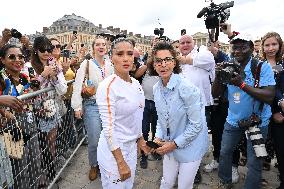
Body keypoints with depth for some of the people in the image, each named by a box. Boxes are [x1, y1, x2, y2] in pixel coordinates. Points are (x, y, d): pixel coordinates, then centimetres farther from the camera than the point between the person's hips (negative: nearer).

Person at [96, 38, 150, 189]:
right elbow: (108, 129, -22)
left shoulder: (136, 83, 1)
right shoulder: (107, 86, -22)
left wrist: (139, 138, 16)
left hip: (131, 146, 7)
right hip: (113, 150, -7)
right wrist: (121, 163, -19)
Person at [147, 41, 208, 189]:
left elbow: (196, 124, -20)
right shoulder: (156, 88, -3)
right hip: (169, 146, 5)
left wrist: (175, 143, -16)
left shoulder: (187, 88, -24)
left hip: (190, 146, -5)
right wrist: (158, 137, -5)